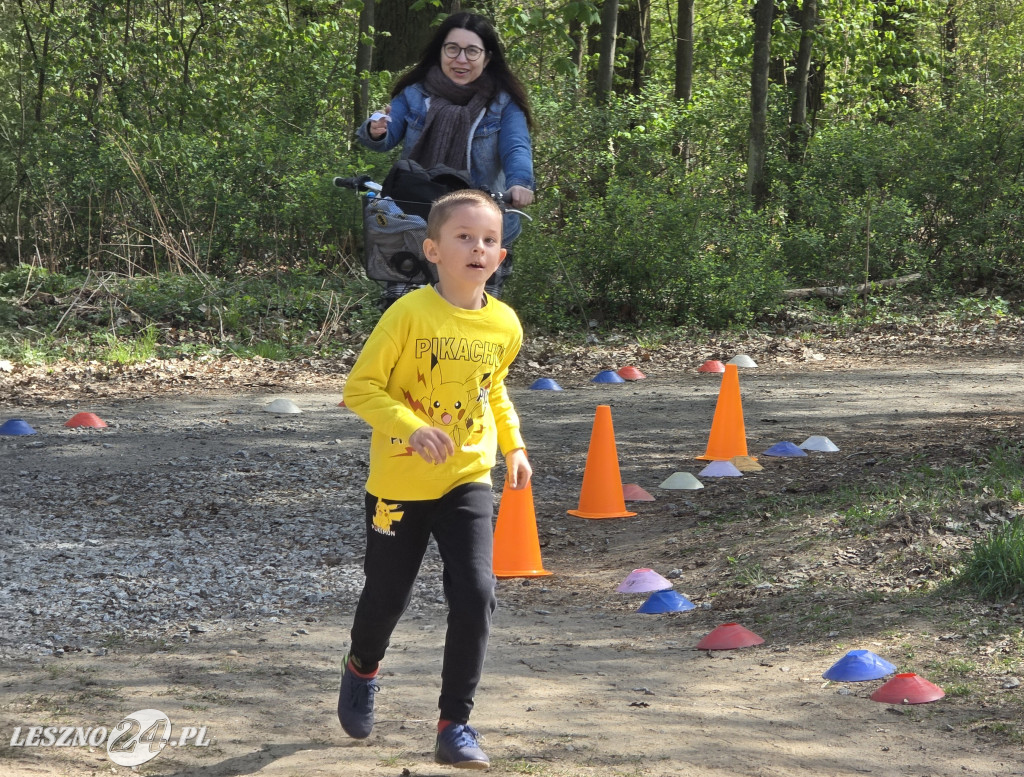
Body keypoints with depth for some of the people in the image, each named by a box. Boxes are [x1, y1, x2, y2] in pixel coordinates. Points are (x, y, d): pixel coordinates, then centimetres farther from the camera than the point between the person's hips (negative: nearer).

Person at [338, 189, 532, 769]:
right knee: (387, 595, 12)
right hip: (399, 481, -2)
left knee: (476, 595, -14)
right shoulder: (410, 314, -17)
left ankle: (456, 726, -4)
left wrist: (514, 446, 9)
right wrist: (411, 427, -29)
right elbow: (361, 386, -15)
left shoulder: (504, 325, -2)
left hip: (468, 481, 3)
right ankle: (363, 670, 47)